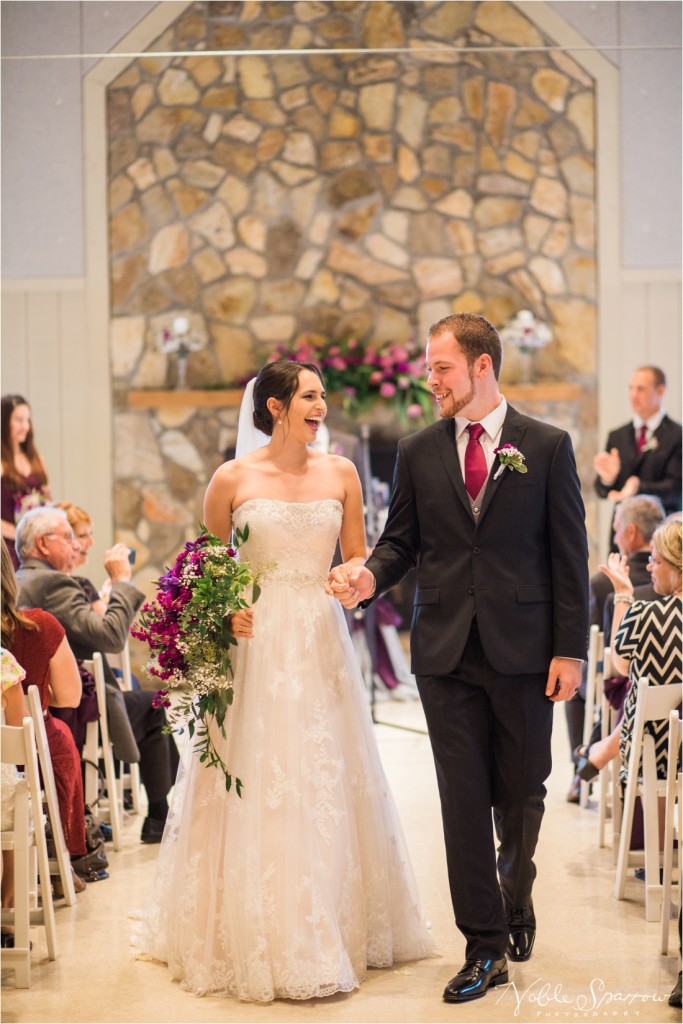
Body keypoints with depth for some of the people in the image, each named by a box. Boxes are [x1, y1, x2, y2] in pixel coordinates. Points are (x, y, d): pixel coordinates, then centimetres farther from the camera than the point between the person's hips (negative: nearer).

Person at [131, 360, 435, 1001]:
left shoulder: (340, 474, 6)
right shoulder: (232, 479, -2)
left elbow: (356, 556, 12)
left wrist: (357, 578, -10)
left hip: (320, 642, 3)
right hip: (254, 642, -3)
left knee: (326, 784, 6)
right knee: (255, 786, -2)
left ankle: (339, 928, 18)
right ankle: (256, 935, 9)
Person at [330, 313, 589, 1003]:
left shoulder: (546, 447, 0)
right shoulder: (418, 452, 7)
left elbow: (569, 555, -1)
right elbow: (401, 539, 12)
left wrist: (570, 650, -6)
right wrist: (370, 576, -11)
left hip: (523, 649, -1)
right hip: (446, 650, 2)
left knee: (520, 793, 10)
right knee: (463, 799, 0)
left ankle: (515, 892, 39)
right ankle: (486, 945, 7)